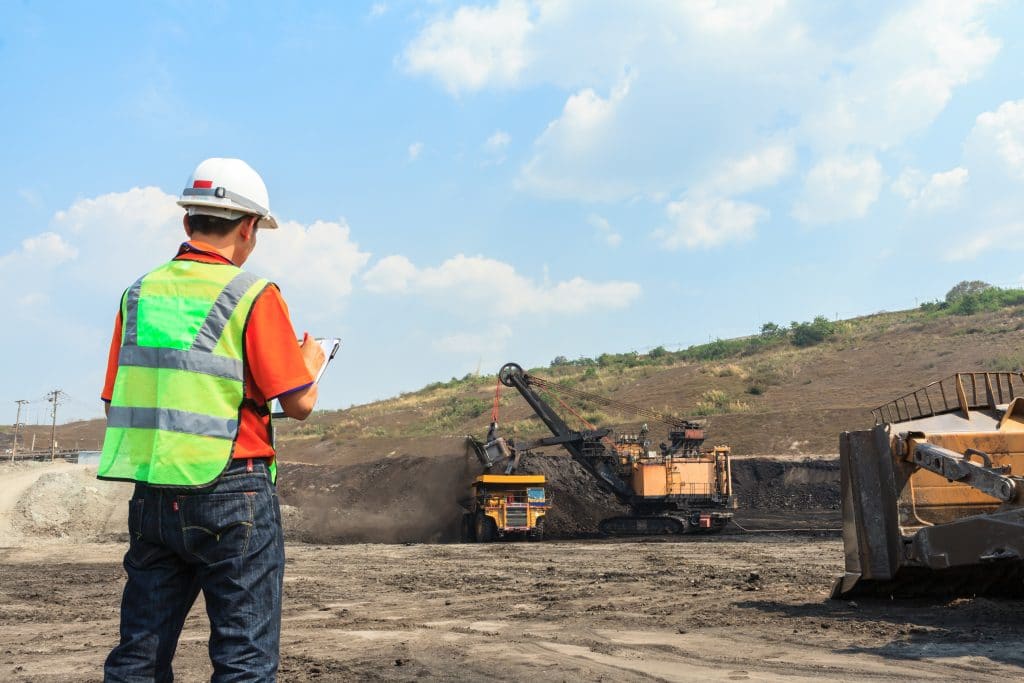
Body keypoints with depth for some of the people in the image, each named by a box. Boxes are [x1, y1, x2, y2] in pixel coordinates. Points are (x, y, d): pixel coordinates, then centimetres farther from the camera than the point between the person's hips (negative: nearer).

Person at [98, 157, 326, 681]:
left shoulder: (139, 293, 7)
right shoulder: (253, 295, -9)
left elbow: (114, 402, 12)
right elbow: (299, 404, -10)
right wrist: (310, 362, 11)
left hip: (151, 496, 6)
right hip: (231, 494, -6)